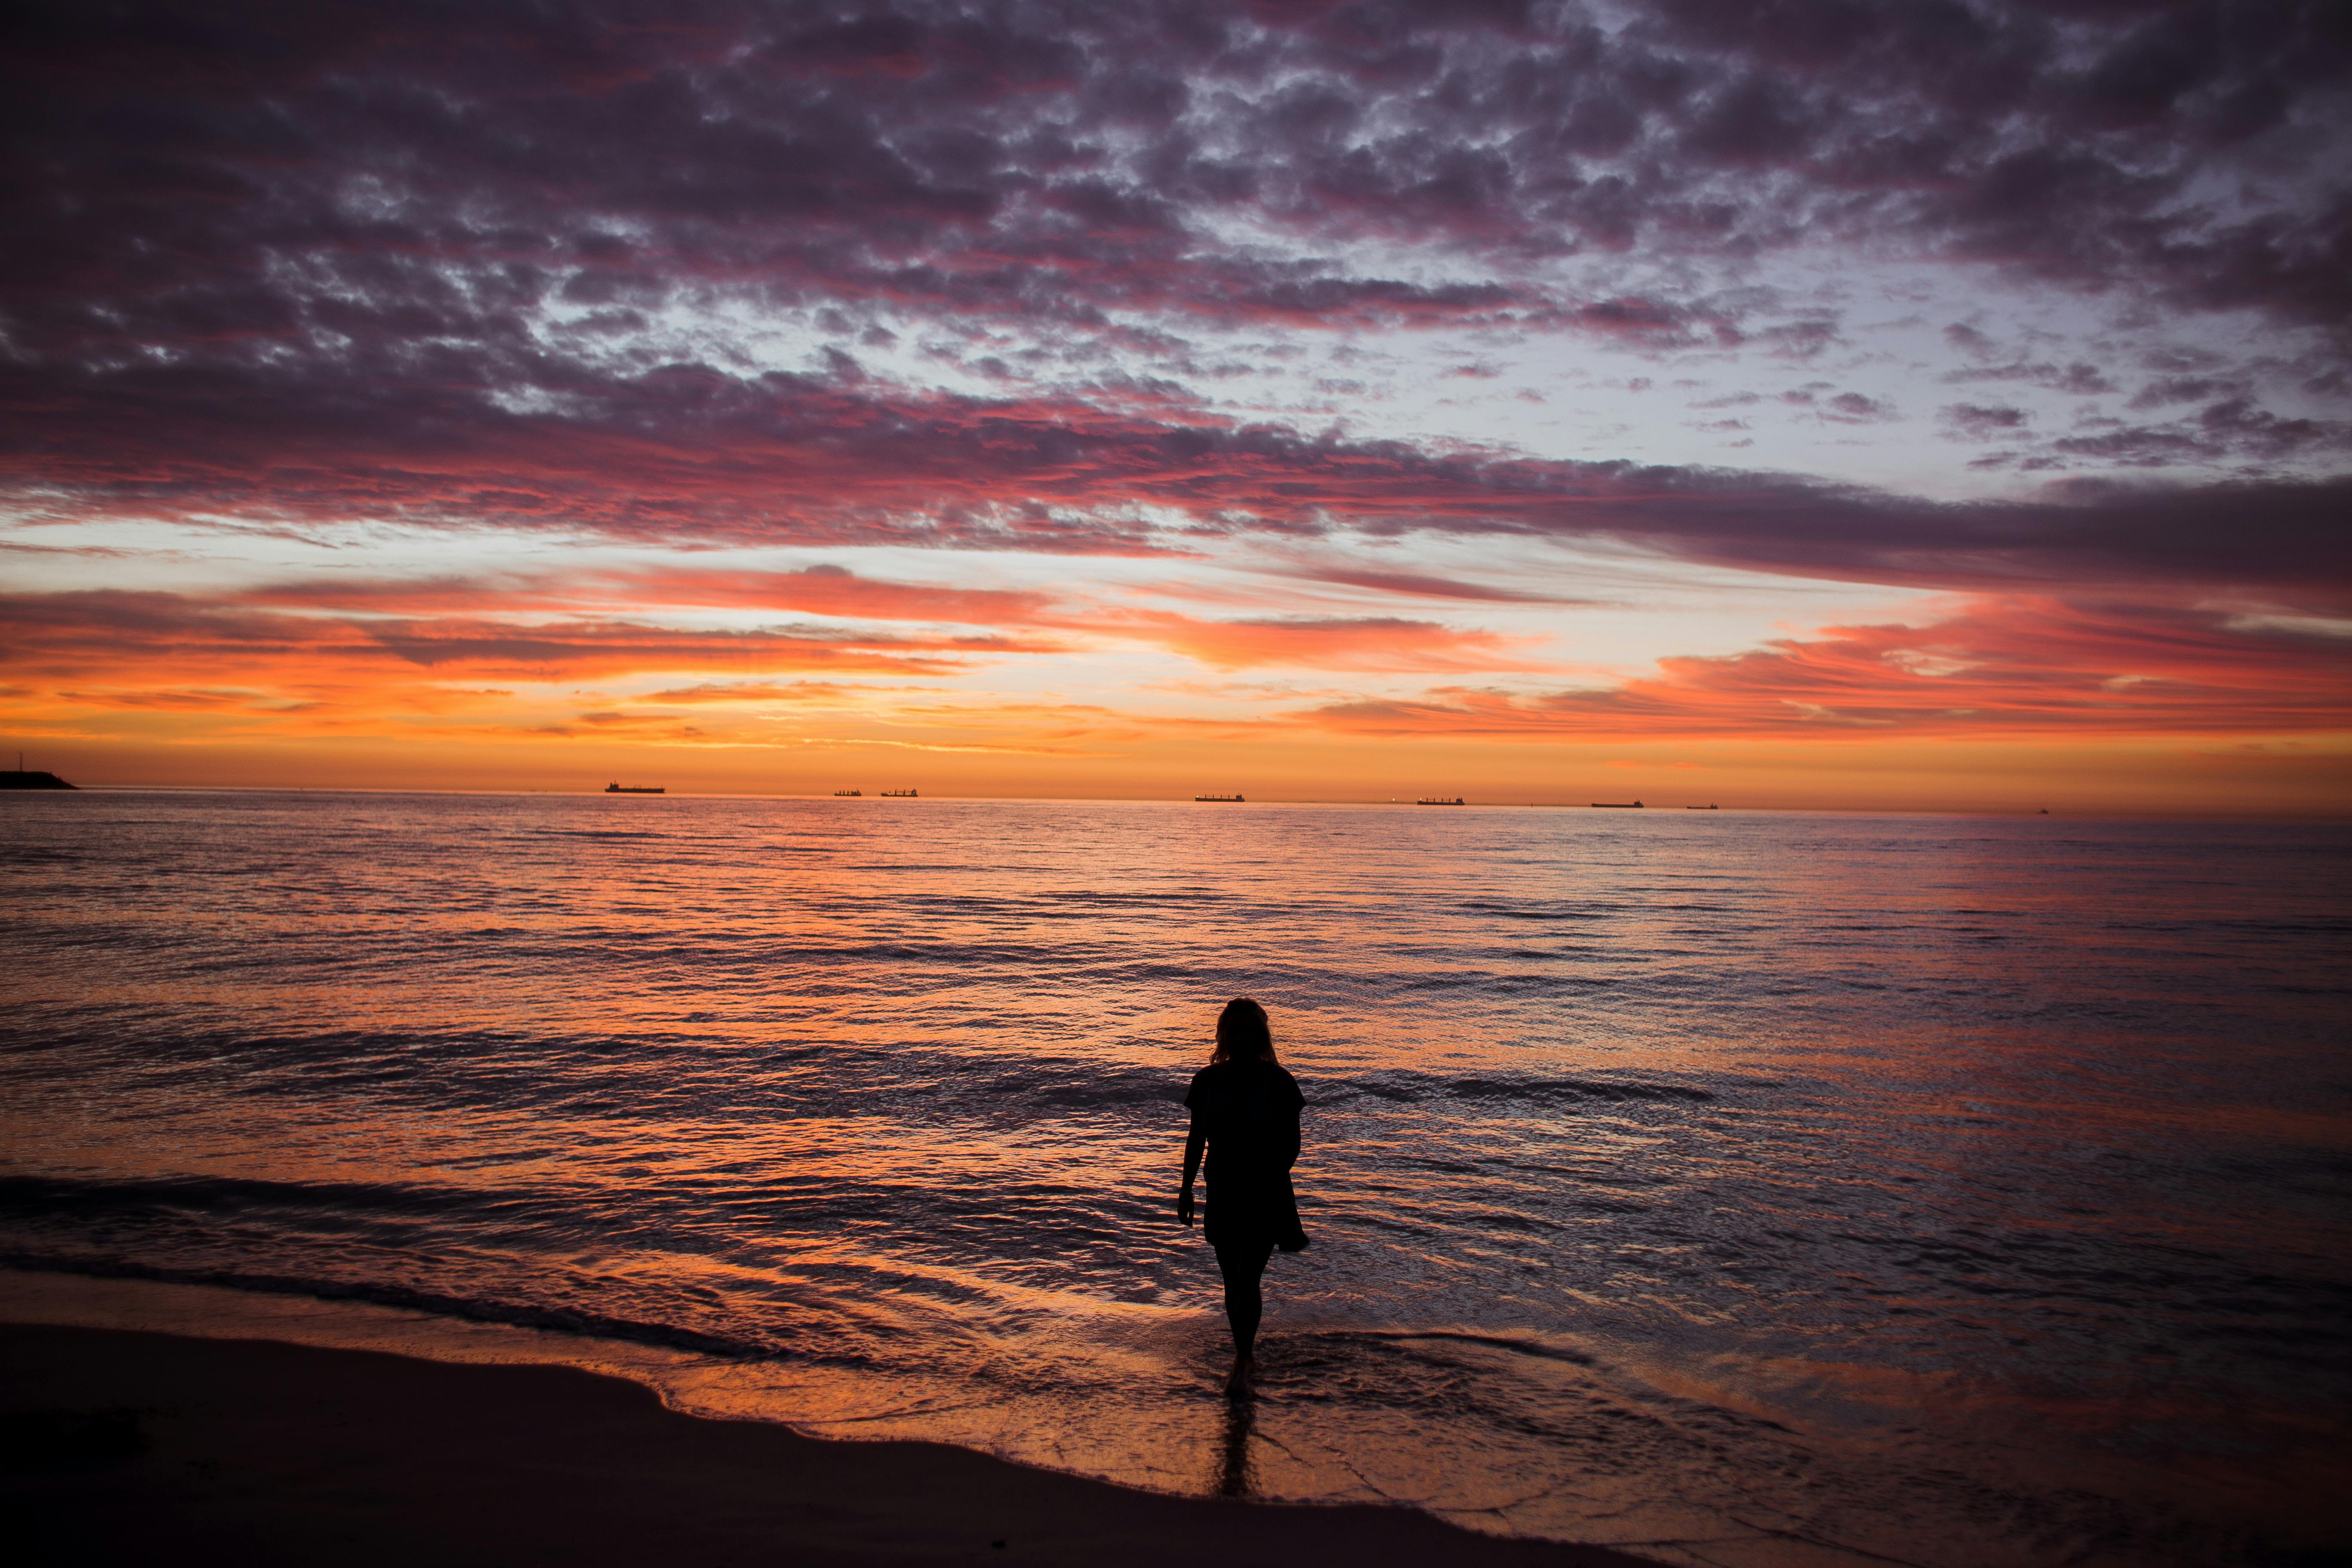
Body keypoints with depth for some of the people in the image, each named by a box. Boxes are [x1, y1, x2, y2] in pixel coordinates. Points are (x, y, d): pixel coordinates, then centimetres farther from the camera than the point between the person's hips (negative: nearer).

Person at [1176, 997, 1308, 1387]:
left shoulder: (1277, 1082, -8)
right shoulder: (1208, 1080, 0)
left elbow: (1291, 1142, -4)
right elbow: (1196, 1138, 9)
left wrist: (1273, 1177, -19)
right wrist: (1186, 1189, 8)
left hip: (1265, 1194, -3)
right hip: (1222, 1193, 3)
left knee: (1247, 1280, -8)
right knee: (1232, 1282, 11)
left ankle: (1243, 1357, 8)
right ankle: (1244, 1349, 28)